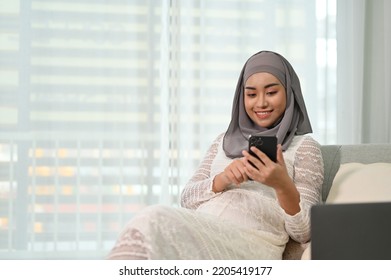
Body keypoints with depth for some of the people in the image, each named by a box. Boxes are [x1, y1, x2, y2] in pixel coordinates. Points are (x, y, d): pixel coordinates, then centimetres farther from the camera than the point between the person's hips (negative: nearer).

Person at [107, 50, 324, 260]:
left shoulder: (304, 147, 12)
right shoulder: (225, 141, 27)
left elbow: (304, 233, 2)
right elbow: (187, 198, 16)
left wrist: (283, 185, -18)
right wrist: (221, 180, -5)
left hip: (253, 245, -4)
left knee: (152, 220, -32)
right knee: (153, 219, -33)